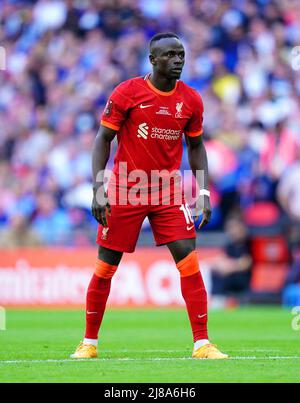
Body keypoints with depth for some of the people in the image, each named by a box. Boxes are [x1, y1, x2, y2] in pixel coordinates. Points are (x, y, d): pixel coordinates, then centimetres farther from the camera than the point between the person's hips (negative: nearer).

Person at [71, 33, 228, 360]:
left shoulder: (191, 100, 2)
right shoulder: (127, 93, -8)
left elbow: (195, 146, 14)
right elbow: (103, 139, -4)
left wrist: (204, 192, 4)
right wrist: (98, 189, -13)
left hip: (169, 194, 2)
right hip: (124, 193, -2)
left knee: (189, 263, -10)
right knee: (105, 266, 3)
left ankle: (202, 344, -6)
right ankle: (89, 343, 18)